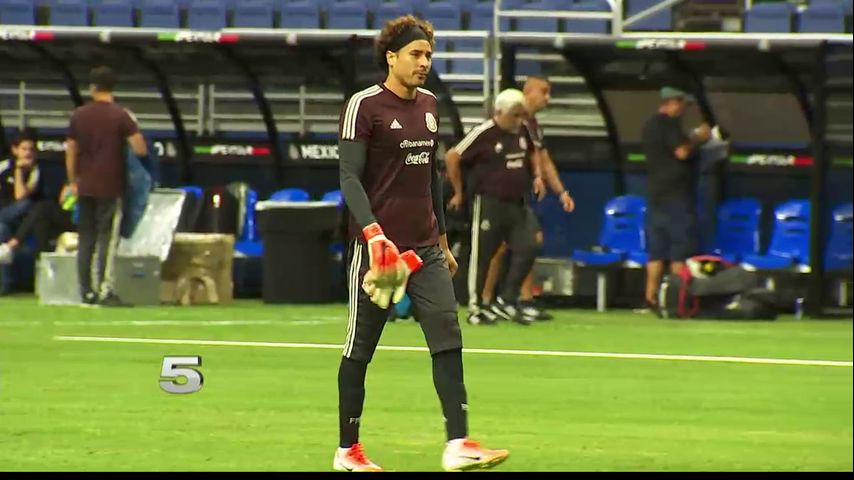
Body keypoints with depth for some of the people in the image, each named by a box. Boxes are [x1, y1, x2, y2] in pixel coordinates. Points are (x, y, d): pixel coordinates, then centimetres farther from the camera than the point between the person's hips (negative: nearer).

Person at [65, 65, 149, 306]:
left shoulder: (78, 116, 4)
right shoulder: (120, 116, -9)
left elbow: (70, 153, 8)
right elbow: (141, 150, -13)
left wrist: (73, 181, 20)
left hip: (85, 187, 4)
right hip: (110, 187, -4)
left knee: (86, 239, 9)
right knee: (108, 237, -3)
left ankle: (86, 291, 9)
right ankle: (105, 290, -9)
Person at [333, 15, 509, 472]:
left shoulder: (428, 105, 13)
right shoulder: (364, 106, -8)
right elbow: (349, 176, -14)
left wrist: (442, 238, 23)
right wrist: (373, 232, -26)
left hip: (425, 247, 6)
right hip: (379, 244, -6)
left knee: (447, 337, -8)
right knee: (360, 349, 3)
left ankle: (457, 444, -12)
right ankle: (347, 450, 14)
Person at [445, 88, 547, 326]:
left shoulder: (522, 131, 8)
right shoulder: (484, 133, -13)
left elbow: (533, 152, 29)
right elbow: (452, 157, -9)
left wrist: (537, 176, 12)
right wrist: (459, 191, -2)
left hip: (517, 203, 6)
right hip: (489, 202, -6)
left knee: (528, 247, -4)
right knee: (482, 255, 0)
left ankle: (508, 302, 6)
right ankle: (475, 308, 8)